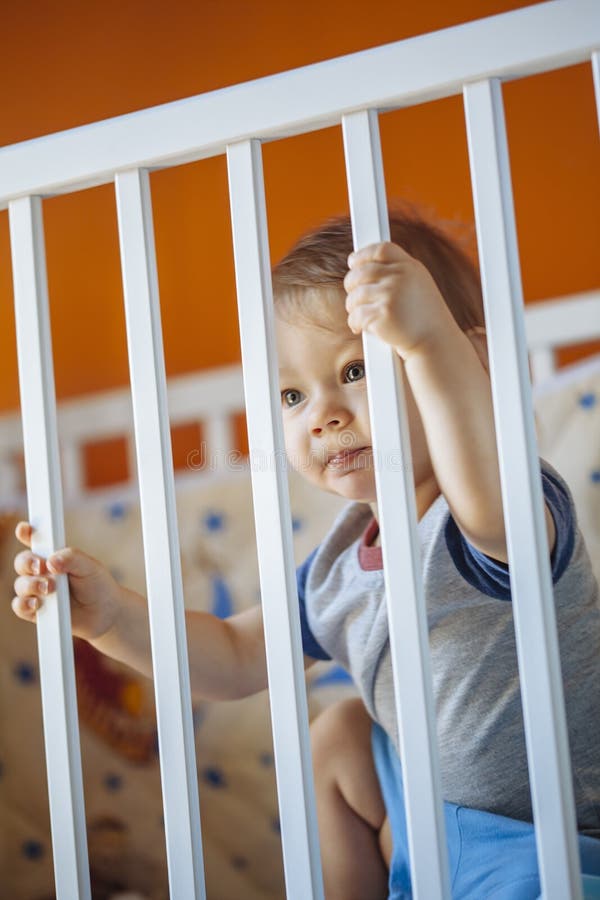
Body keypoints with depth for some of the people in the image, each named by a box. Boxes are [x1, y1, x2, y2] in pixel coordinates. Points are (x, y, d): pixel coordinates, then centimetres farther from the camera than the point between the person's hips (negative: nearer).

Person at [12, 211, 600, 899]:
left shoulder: (499, 514, -26)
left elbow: (497, 509, -52)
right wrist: (111, 616, -4)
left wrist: (431, 340, -65)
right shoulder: (338, 569, 1)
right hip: (446, 815, 8)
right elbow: (234, 659, 10)